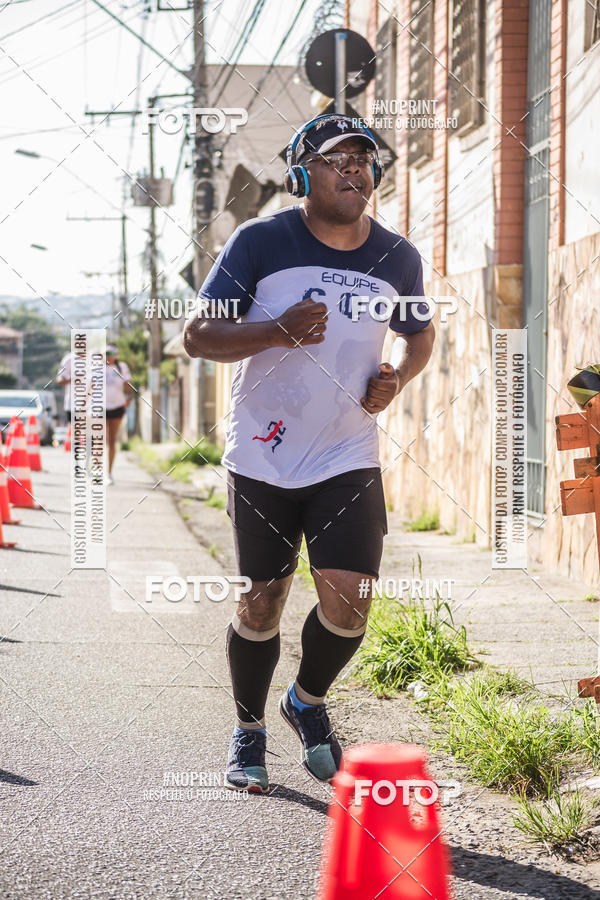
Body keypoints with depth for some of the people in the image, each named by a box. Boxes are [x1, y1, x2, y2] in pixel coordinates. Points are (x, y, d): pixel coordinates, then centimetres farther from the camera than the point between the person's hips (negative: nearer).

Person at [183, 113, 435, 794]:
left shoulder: (397, 258, 2)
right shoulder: (260, 242, -9)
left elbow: (420, 333, 21)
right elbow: (197, 335, -10)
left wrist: (397, 376, -1)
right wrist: (278, 332, -26)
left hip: (350, 460, 2)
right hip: (263, 459, -2)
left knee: (348, 602, -10)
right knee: (261, 604, 6)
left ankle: (309, 700, 21)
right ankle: (249, 731, 30)